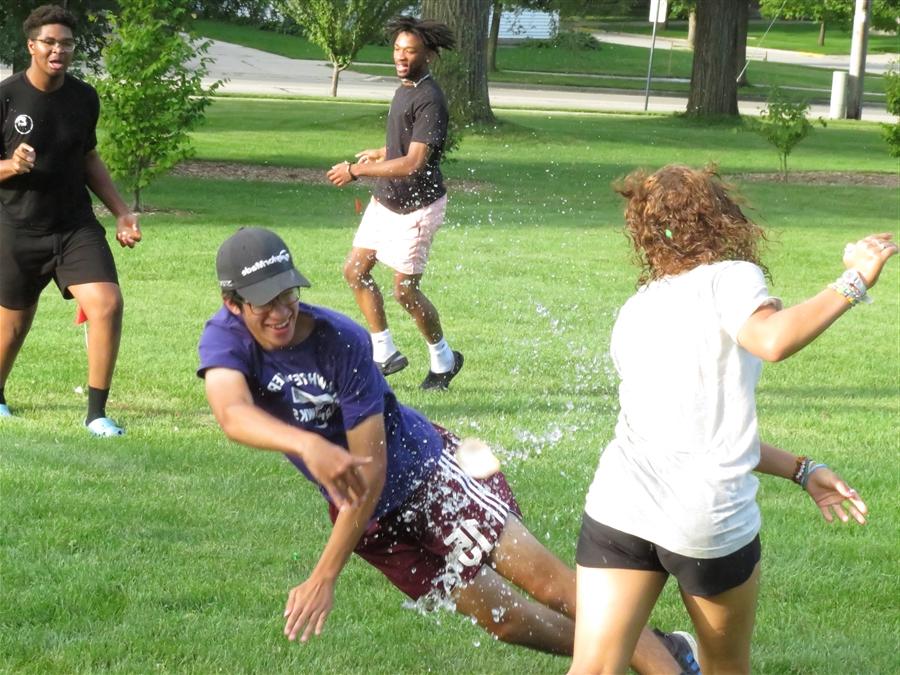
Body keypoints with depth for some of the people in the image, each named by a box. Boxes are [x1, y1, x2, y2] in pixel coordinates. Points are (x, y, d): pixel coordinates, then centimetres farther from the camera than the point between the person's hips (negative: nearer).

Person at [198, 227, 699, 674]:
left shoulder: (343, 342, -26)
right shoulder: (225, 338, -16)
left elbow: (371, 473, -25)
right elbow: (233, 415, -39)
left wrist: (326, 576, -30)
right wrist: (310, 446, -58)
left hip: (427, 467, -3)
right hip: (372, 517, 3)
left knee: (541, 576, -16)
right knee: (504, 618, 5)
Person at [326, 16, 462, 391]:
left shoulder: (428, 100, -23)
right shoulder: (405, 90, 7)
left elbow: (414, 163, -29)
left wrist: (357, 171, -25)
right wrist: (380, 154, 26)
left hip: (417, 207, -9)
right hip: (385, 201, 9)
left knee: (405, 290, -3)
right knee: (355, 270, 8)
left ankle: (443, 359, 18)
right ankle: (385, 353, 19)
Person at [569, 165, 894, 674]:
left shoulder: (634, 311, 18)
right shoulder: (731, 278, -3)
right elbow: (773, 340, -26)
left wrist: (800, 471, 21)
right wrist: (855, 282, -19)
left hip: (617, 511, 4)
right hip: (710, 526, -4)